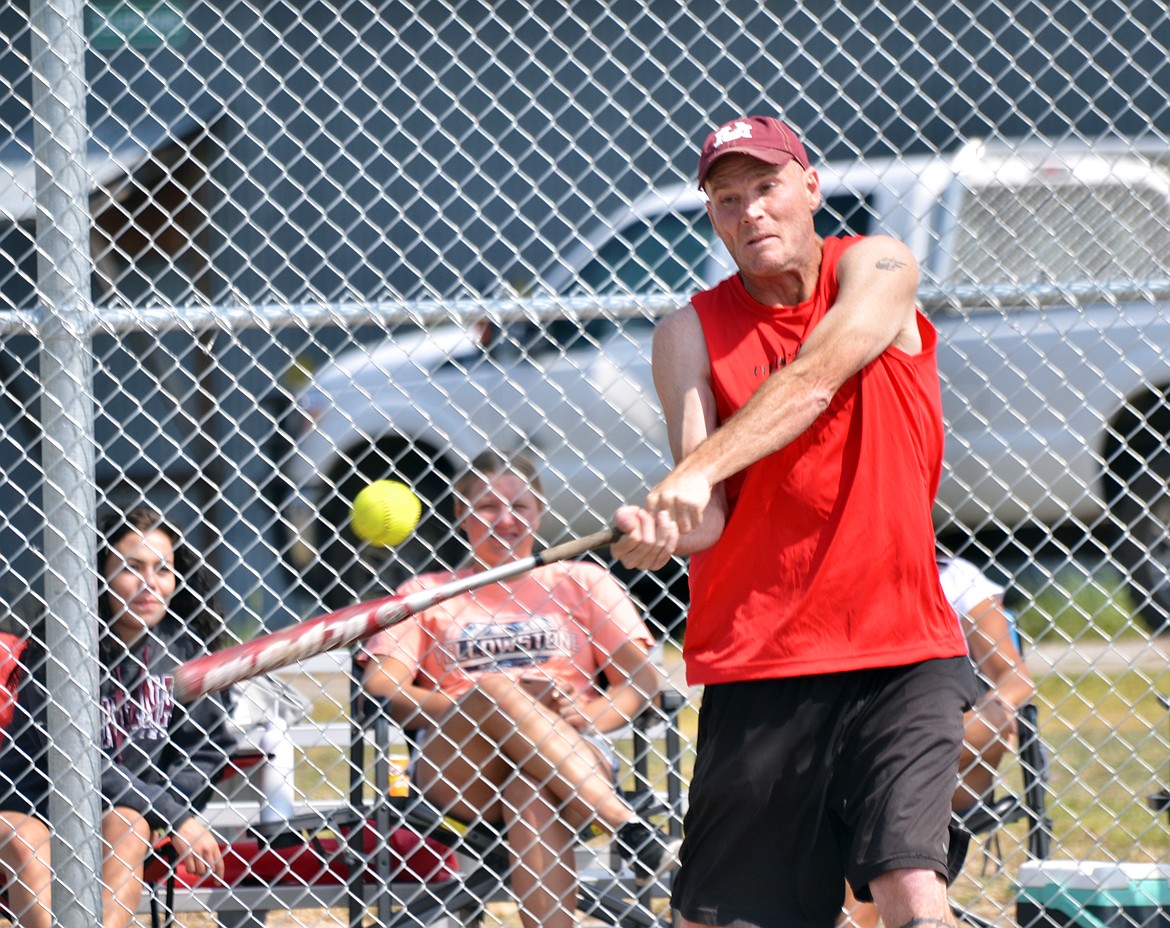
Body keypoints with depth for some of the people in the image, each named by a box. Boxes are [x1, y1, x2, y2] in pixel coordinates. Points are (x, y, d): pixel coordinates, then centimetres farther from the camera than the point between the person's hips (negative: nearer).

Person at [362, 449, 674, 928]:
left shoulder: (580, 581, 20)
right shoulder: (426, 593, 20)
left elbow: (643, 678, 9)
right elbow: (380, 689, 4)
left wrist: (590, 715, -13)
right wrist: (468, 703, -12)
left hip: (574, 757, -1)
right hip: (456, 773, 1)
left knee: (531, 796, -37)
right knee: (494, 692, -32)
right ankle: (620, 821, -39)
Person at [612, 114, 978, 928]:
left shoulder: (876, 270, 2)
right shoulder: (692, 332, 4)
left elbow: (813, 381, -18)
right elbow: (710, 520, -6)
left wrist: (700, 471, -32)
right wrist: (660, 534, -30)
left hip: (903, 653, -1)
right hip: (755, 661, 2)